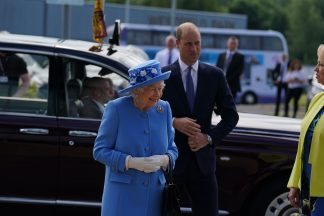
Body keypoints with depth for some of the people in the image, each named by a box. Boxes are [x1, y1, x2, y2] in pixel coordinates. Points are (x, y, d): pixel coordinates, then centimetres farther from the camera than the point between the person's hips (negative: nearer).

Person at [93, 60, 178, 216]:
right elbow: (100, 150, -5)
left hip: (153, 196, 4)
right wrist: (132, 162, -18)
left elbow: (172, 149, 13)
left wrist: (163, 160, -11)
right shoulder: (116, 108, -7)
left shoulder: (164, 109, 5)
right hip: (122, 195, -4)